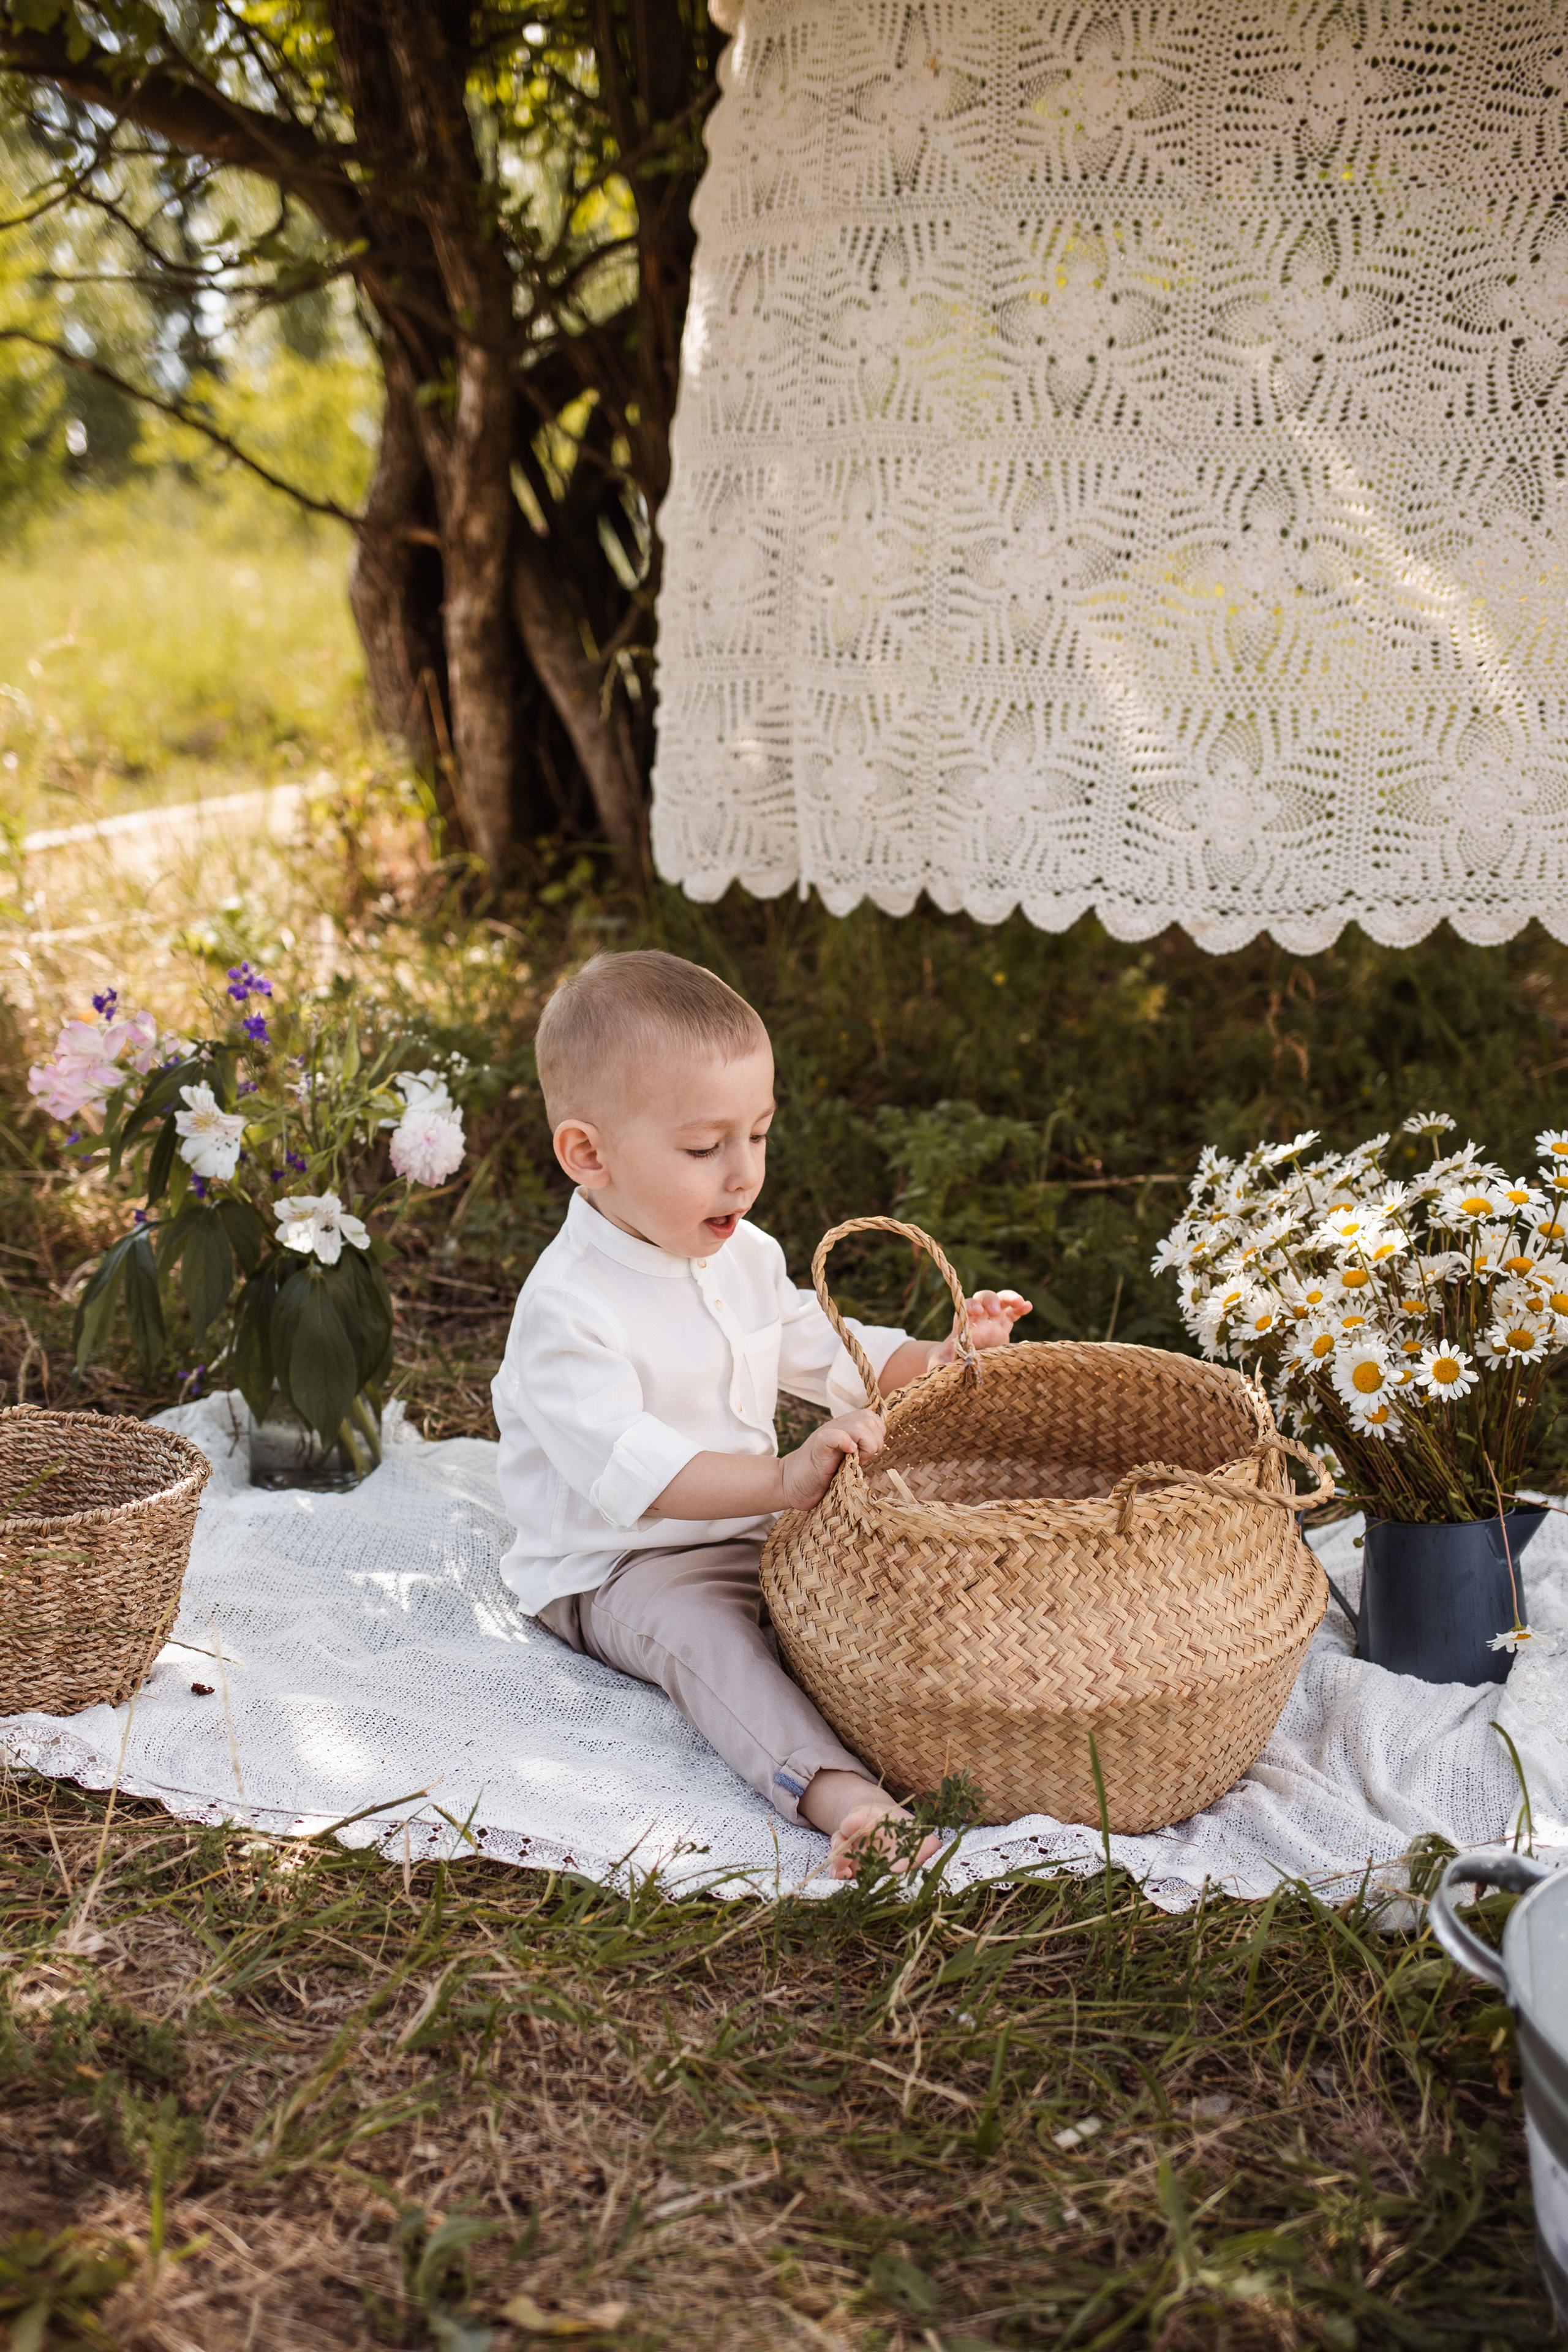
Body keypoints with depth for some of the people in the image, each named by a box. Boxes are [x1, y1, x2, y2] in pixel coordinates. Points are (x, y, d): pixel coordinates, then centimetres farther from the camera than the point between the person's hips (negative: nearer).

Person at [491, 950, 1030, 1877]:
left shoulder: (745, 1256, 5)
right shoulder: (567, 1308, -23)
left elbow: (821, 1347, 22)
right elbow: (623, 1467, -35)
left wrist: (940, 1357, 4)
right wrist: (785, 1480, -45)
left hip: (749, 1531, 9)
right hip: (615, 1571, -9)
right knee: (704, 1634, -36)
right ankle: (838, 1796, -55)